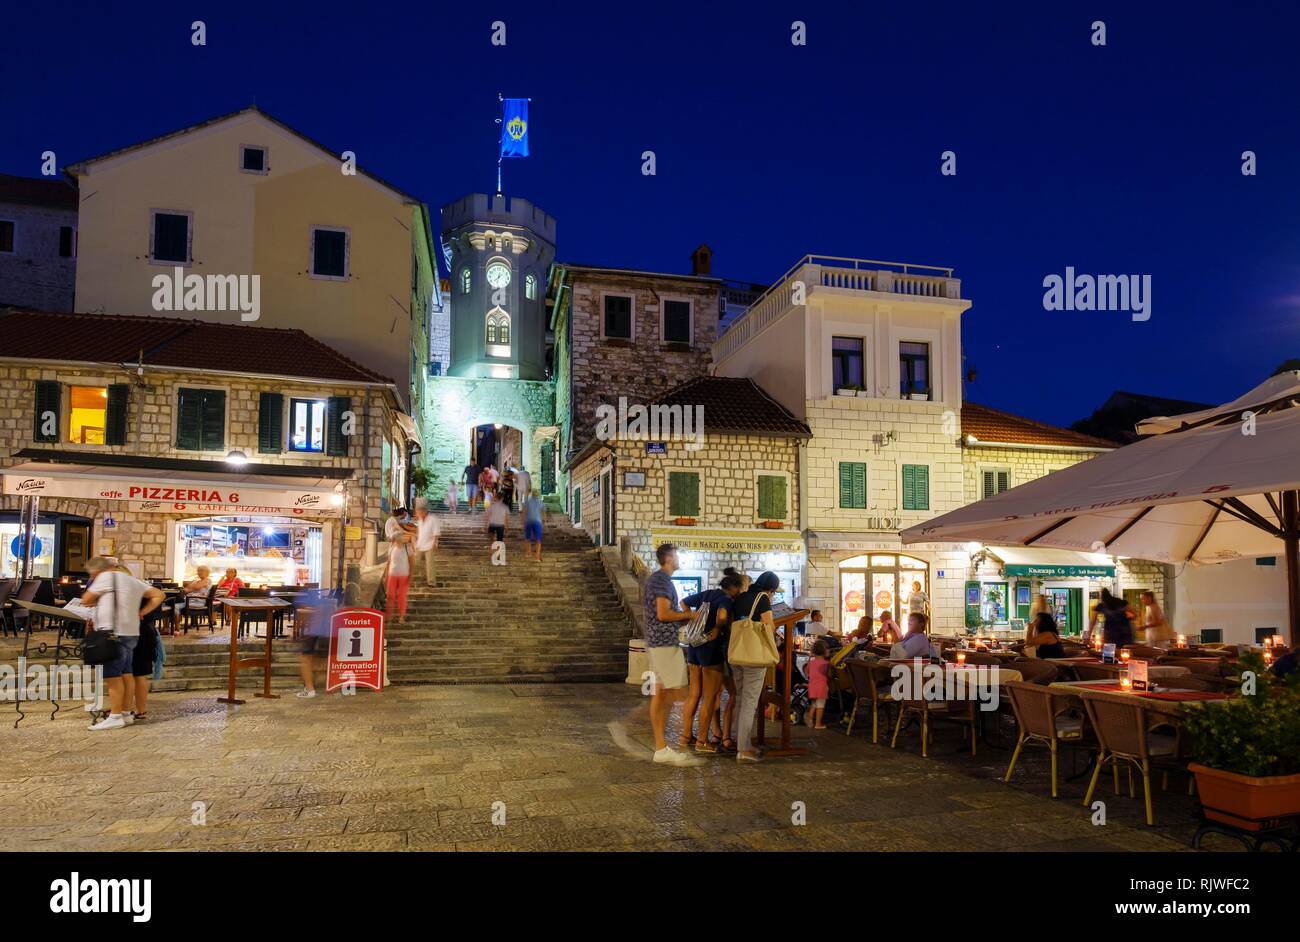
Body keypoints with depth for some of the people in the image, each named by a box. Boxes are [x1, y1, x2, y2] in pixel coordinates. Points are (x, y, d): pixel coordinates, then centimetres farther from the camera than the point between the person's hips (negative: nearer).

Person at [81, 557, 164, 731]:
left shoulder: (106, 577, -5)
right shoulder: (133, 580, 18)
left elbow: (85, 600, 0)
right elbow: (159, 595, 17)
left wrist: (97, 601, 20)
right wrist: (142, 612, 13)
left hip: (113, 633, -8)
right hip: (131, 633, 9)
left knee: (112, 675, -5)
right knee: (126, 673, 11)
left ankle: (115, 716, -4)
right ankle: (126, 713, 16)